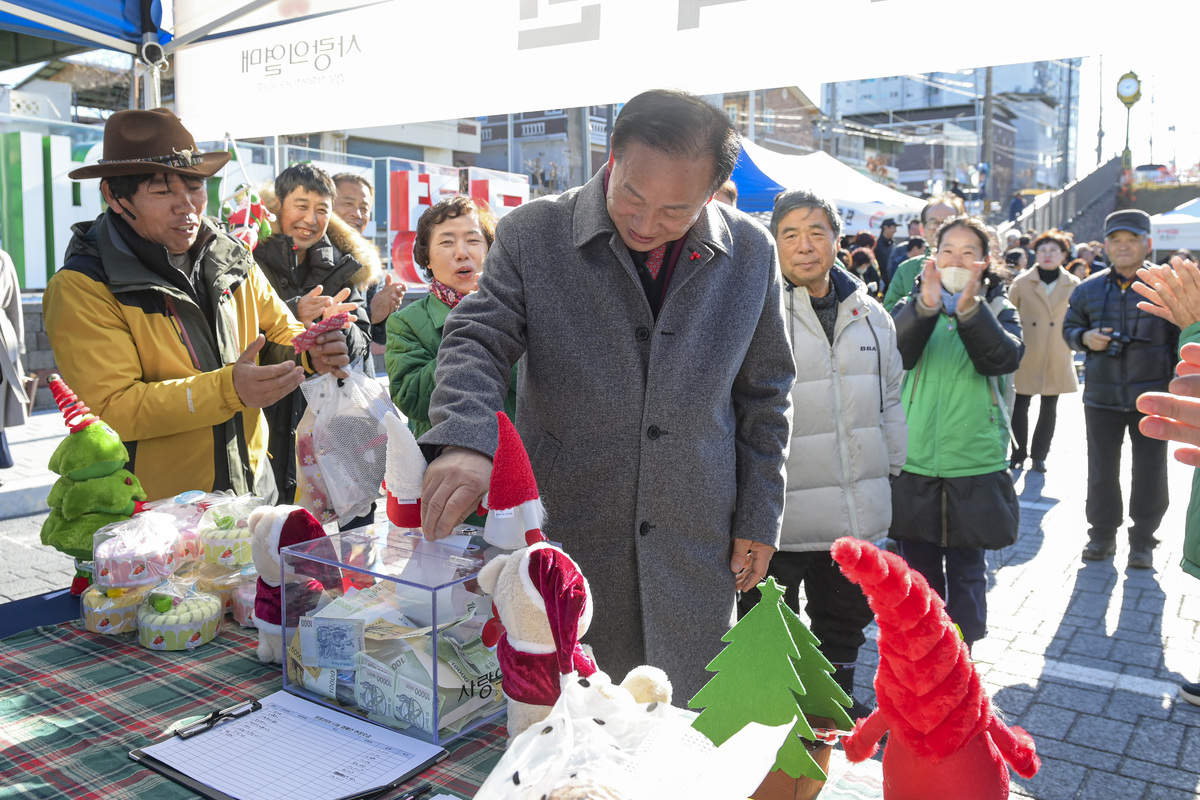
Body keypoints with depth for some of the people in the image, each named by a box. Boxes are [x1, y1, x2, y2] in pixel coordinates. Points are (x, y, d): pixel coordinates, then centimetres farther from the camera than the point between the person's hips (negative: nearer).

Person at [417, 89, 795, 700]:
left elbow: (764, 393, 8)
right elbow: (476, 342, -9)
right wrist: (465, 440, -29)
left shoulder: (751, 253, 1)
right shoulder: (532, 233, -5)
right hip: (562, 531, -1)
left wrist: (759, 516, 6)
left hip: (696, 549, 2)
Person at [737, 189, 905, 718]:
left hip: (857, 513, 6)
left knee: (845, 620, 24)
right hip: (778, 511, -5)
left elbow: (891, 396, 18)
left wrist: (891, 469, 17)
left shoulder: (869, 313, 8)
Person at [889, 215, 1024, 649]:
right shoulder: (912, 307, 4)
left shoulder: (998, 310, 5)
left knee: (967, 569, 8)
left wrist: (970, 308, -30)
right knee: (919, 568, 11)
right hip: (913, 461, 1)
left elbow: (1005, 358, -16)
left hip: (974, 463, 0)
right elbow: (896, 352, -16)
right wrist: (926, 307, -33)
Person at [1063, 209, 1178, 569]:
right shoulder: (1089, 289, 4)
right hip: (1101, 396, 2)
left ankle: (1142, 539, 21)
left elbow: (1182, 340, 1)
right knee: (1102, 471, 9)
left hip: (1152, 396, -1)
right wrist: (1085, 337, -8)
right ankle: (1102, 534, 24)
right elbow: (1069, 327, 15)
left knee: (1150, 471, 7)